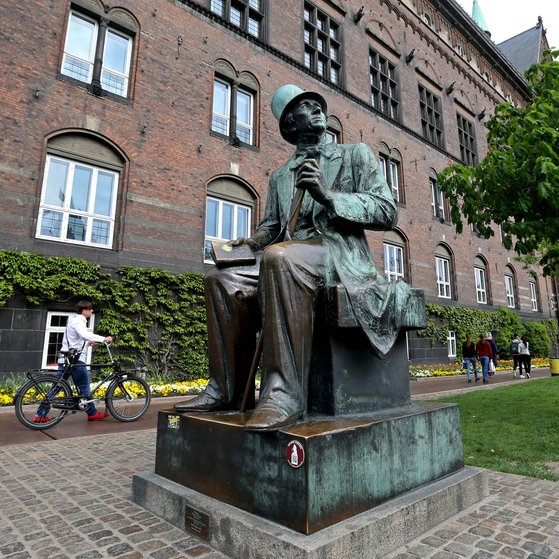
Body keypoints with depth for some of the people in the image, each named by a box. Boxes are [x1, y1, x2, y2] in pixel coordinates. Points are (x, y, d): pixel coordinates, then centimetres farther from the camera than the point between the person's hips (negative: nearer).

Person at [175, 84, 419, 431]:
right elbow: (270, 226, 24)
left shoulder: (356, 154, 12)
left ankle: (285, 394, -35)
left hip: (339, 254, -5)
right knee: (222, 279, -15)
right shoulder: (279, 176, 24)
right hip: (286, 260, 5)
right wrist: (248, 244, 1)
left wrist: (328, 196, -15)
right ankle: (225, 390, -8)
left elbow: (387, 213, -1)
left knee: (279, 256, -35)